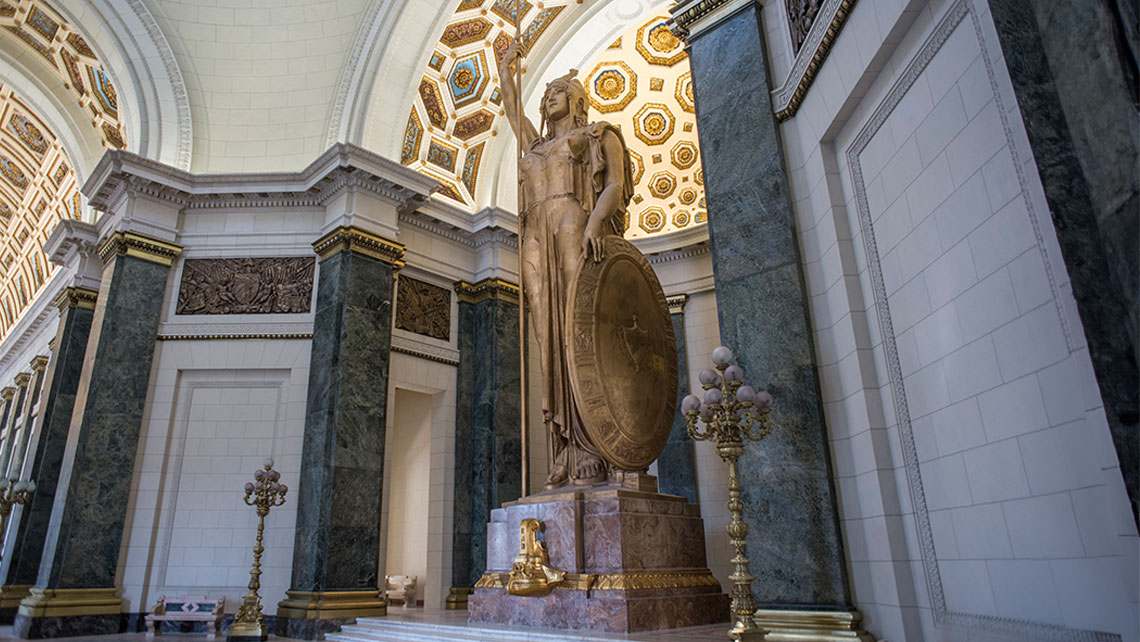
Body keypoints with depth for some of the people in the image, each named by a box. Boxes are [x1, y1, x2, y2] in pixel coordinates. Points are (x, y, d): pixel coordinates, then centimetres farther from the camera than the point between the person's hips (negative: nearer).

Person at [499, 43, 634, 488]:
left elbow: (615, 184, 1)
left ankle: (594, 455, -22)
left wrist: (594, 222, -18)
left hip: (577, 229, -5)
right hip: (536, 239, 5)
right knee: (553, 345, -8)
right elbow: (511, 109, 48)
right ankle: (565, 457, -13)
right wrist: (505, 68, 58)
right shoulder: (535, 145, 34)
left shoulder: (598, 134, 17)